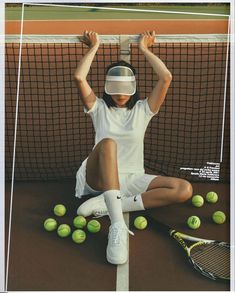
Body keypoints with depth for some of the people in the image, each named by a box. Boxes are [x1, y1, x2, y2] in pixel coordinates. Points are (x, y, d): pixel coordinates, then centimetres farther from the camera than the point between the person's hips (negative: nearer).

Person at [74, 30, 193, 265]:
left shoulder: (142, 109, 10)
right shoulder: (99, 107, 8)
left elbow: (166, 77, -3)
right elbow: (79, 77, -8)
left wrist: (144, 49, 7)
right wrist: (94, 47, 4)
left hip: (132, 179, 3)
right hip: (101, 177, -2)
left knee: (184, 189, -22)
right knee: (108, 143, -38)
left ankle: (106, 204, -28)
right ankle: (117, 225, -48)